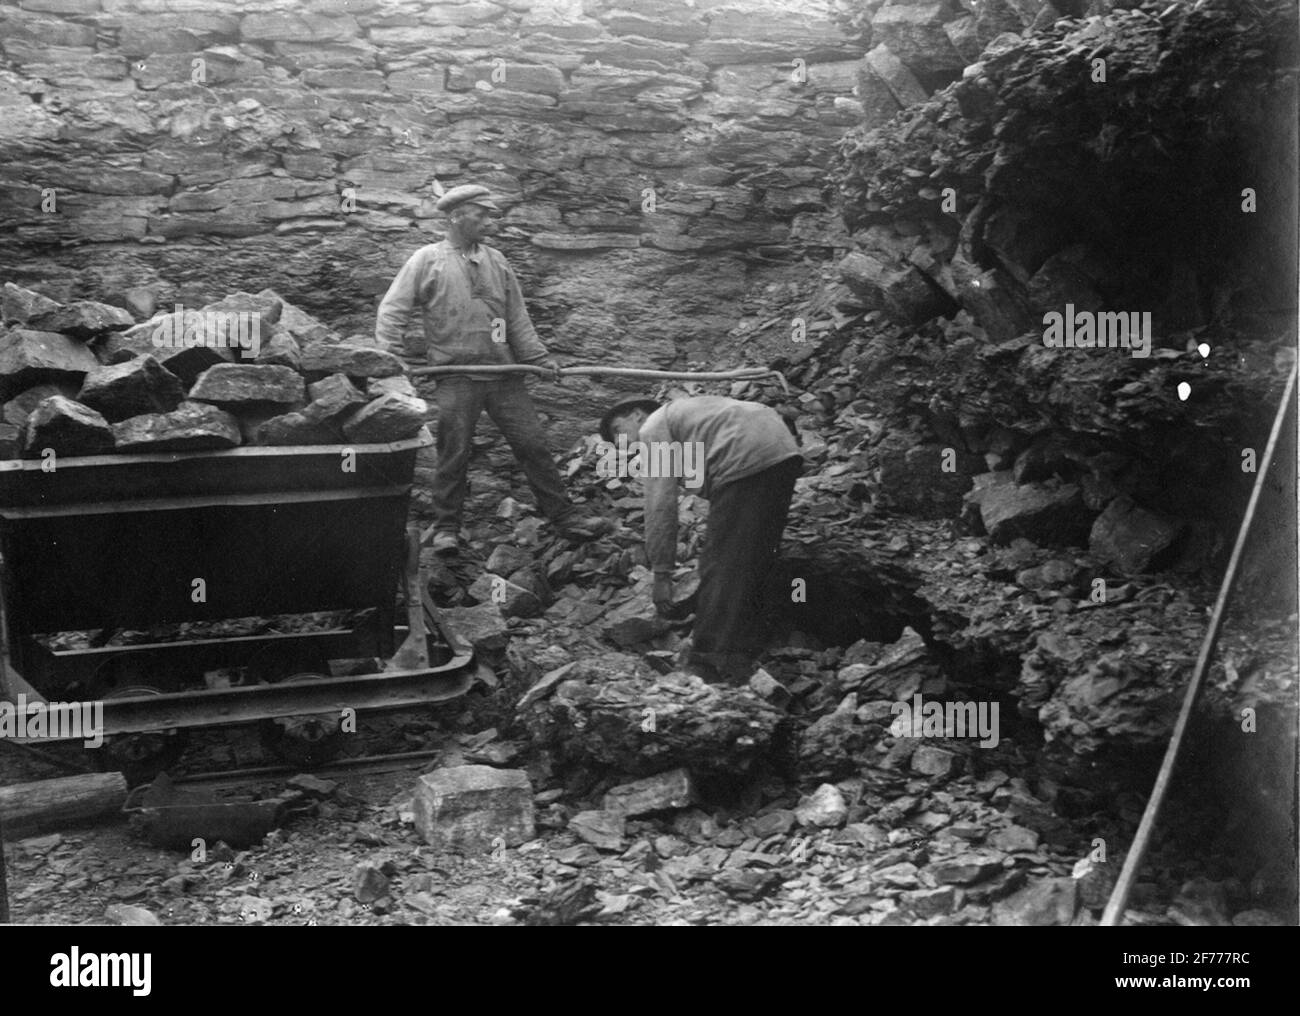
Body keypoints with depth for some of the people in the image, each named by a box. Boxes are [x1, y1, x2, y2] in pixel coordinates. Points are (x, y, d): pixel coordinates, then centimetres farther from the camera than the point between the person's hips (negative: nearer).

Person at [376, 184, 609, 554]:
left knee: (533, 445, 2)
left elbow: (517, 317, 15)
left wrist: (539, 358, 9)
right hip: (455, 378, -3)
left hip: (503, 373, 3)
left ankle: (564, 517, 8)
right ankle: (445, 528, 12)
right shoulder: (427, 260, 2)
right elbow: (392, 310, 0)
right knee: (453, 454, -2)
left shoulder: (496, 261, 13)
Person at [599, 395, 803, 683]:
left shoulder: (653, 428, 9)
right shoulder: (686, 410, 34)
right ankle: (745, 653, 21)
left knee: (721, 567, -4)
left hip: (746, 462, -9)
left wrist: (661, 574, -1)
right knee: (754, 564, 16)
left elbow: (660, 507, -1)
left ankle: (712, 661, -4)